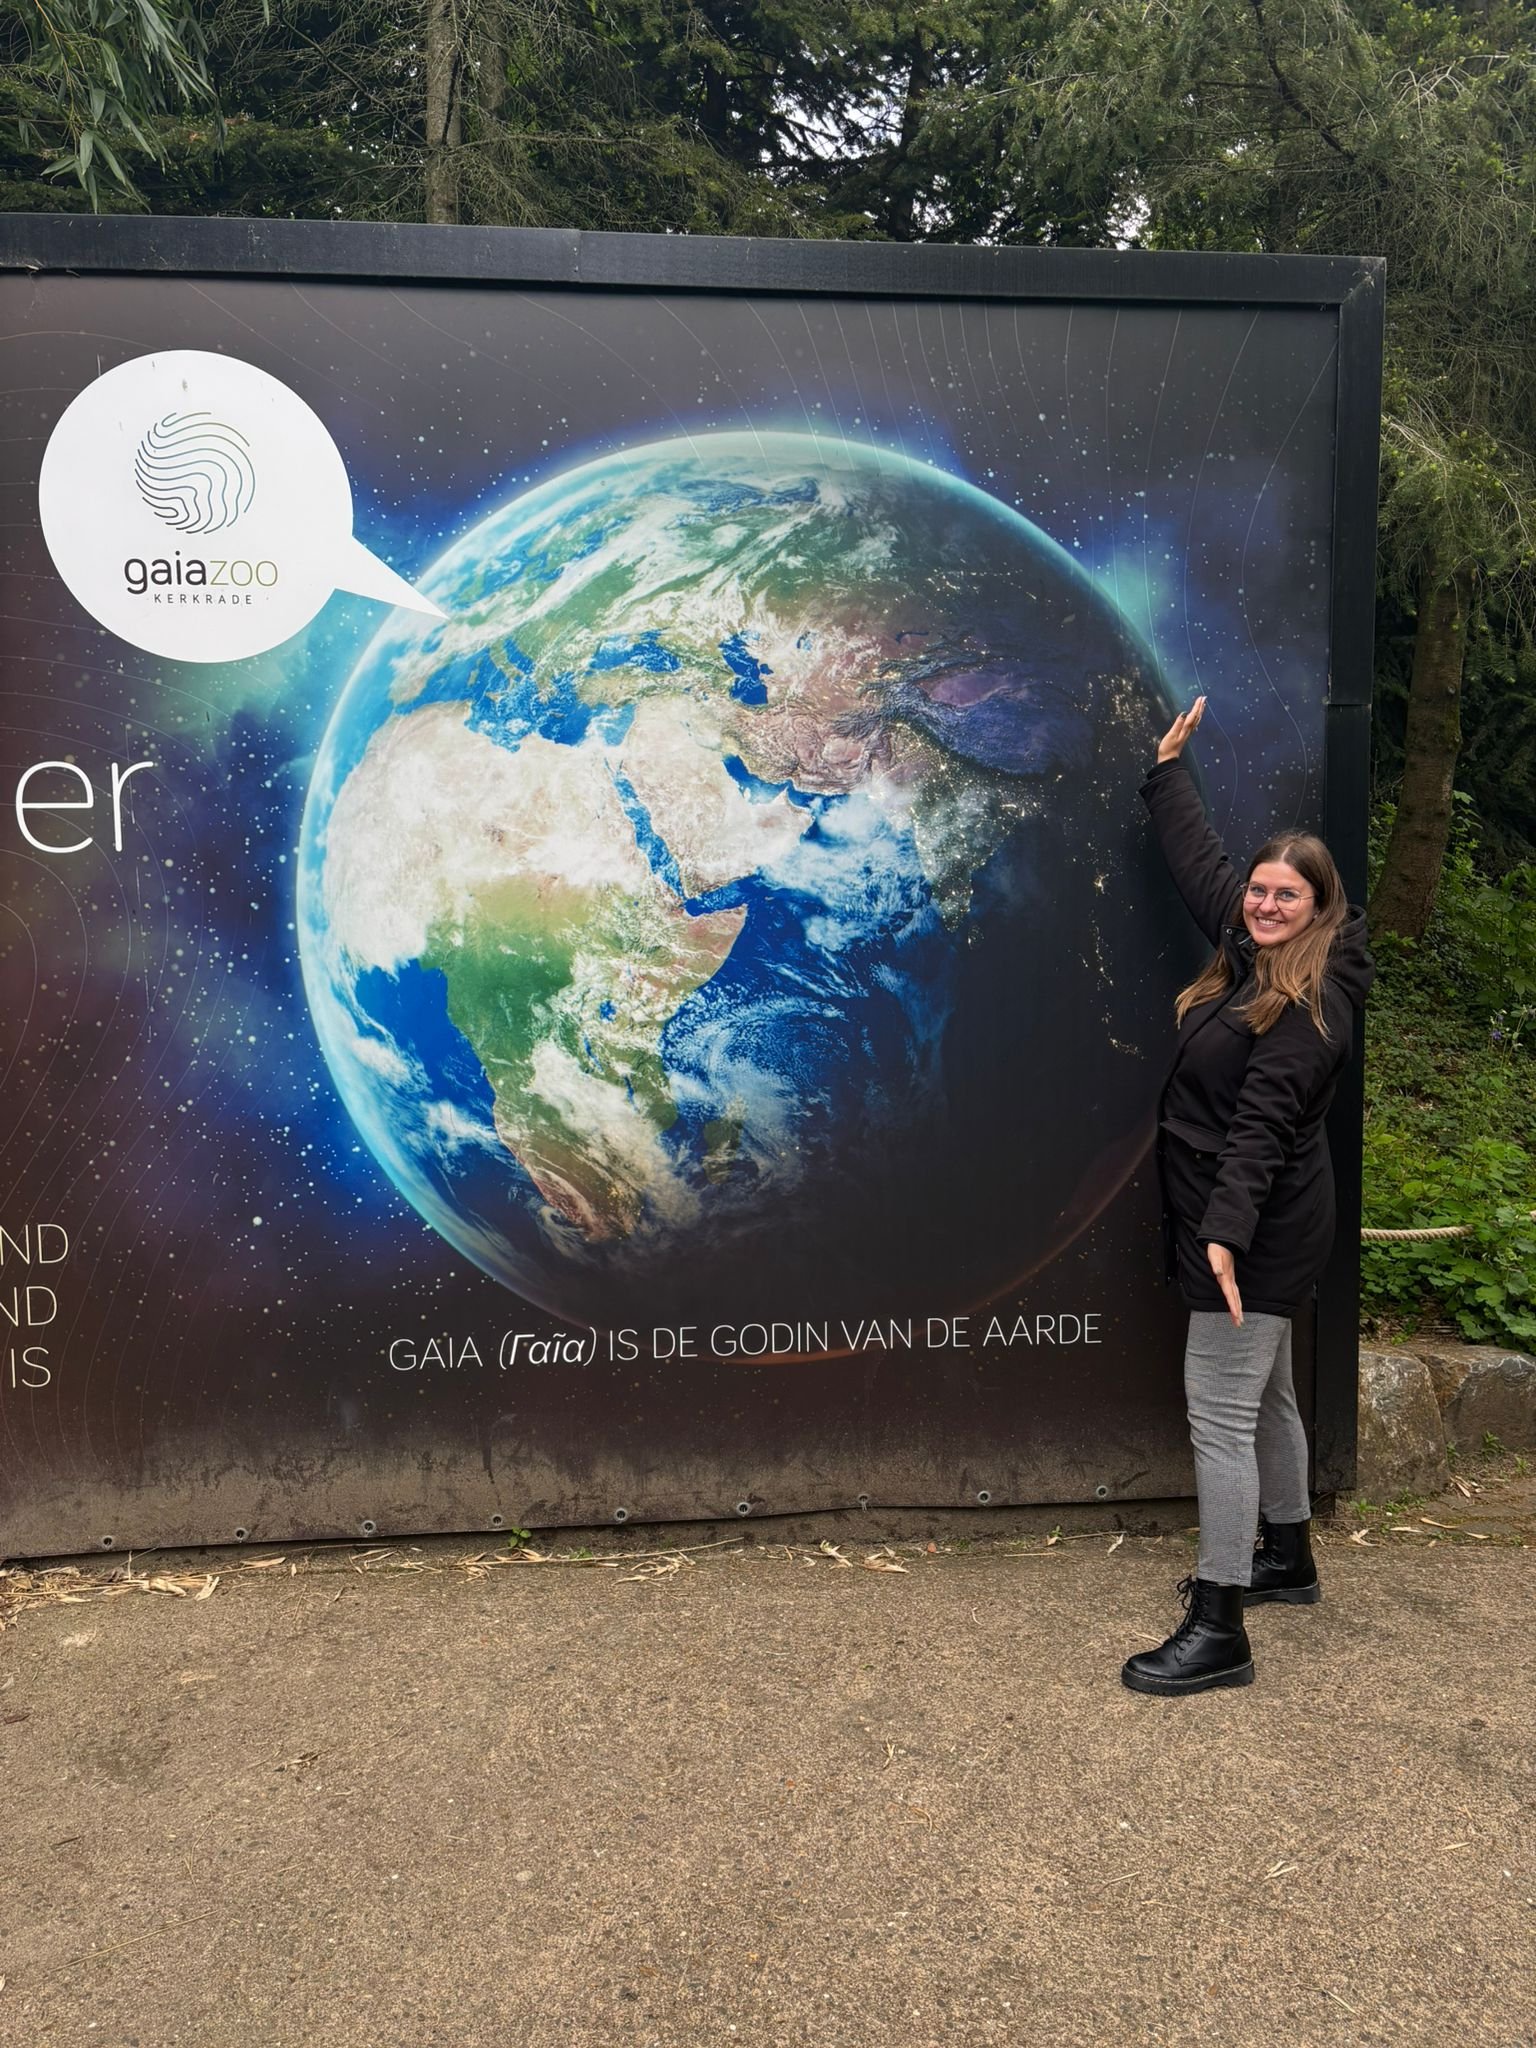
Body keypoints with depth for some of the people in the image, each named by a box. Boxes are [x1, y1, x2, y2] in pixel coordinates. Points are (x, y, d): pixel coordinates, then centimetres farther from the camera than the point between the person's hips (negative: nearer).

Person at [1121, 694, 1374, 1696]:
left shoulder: (1312, 1004, -19)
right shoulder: (1250, 956, 6)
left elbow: (1261, 1123, -30)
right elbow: (1202, 864, 18)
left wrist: (1226, 1231, -37)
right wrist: (1169, 770, 26)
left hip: (1257, 1234, -10)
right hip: (1256, 1229, 10)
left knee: (1220, 1415, -8)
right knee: (1266, 1398, 22)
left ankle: (1218, 1631, -2)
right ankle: (1286, 1558, 40)